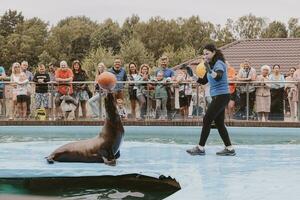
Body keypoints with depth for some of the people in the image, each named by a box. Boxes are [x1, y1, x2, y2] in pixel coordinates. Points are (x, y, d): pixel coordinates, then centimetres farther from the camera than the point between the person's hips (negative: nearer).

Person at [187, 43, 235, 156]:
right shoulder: (211, 65, 15)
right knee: (219, 123, 8)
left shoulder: (219, 64, -13)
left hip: (221, 96, -9)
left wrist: (210, 71, -50)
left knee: (207, 120, -9)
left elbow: (218, 77, -33)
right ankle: (229, 148, 10)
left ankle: (200, 148, -5)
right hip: (217, 97, 9)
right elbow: (203, 81, 17)